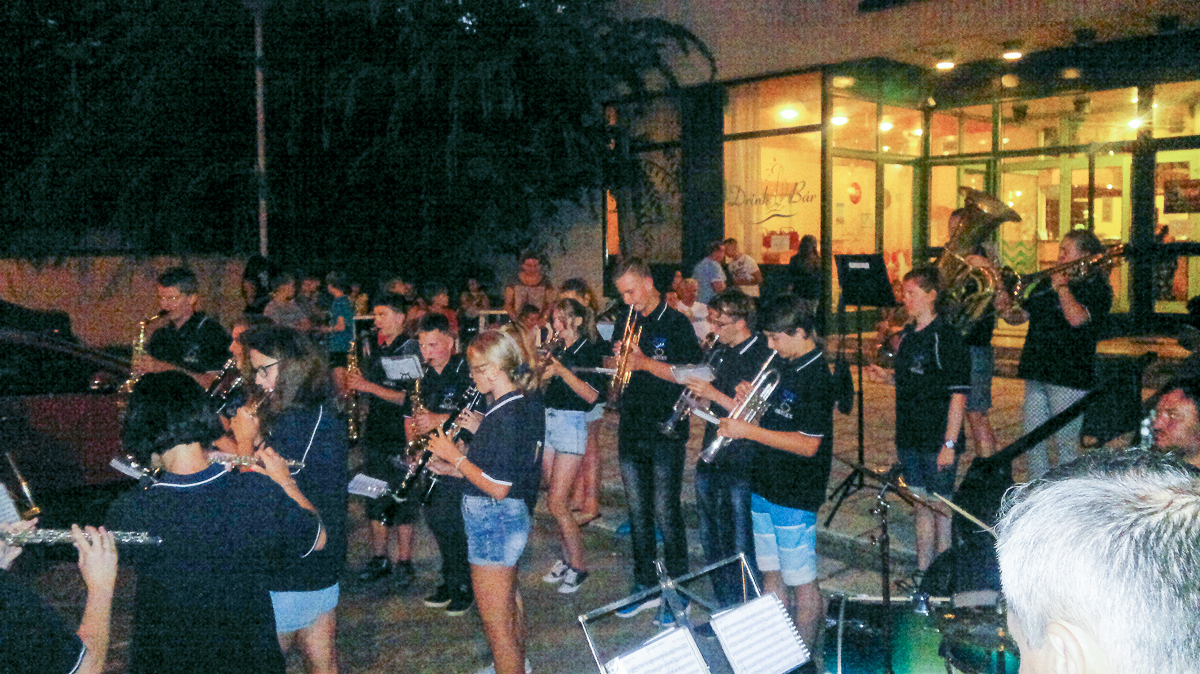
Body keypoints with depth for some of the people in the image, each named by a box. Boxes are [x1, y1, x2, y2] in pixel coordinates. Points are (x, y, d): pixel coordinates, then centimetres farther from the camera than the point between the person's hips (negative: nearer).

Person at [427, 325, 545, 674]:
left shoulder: (507, 416, -27)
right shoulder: (526, 403, 2)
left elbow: (498, 487, -27)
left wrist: (454, 456, -19)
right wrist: (481, 430, 3)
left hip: (494, 520, -11)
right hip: (512, 515, 11)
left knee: (496, 624, 1)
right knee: (509, 600, 31)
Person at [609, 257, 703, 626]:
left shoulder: (675, 323, -7)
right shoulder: (625, 322, 11)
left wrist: (645, 362, -20)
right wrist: (619, 360, -6)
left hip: (665, 432, -6)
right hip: (630, 430, 6)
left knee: (665, 513, -3)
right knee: (638, 512, 12)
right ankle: (645, 587, 25)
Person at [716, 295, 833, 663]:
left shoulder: (817, 377, -18)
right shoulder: (786, 367, 9)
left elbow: (808, 444, -23)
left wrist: (750, 431, -22)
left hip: (794, 497, -9)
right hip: (766, 487, 9)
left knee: (801, 582, 3)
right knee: (771, 574, 18)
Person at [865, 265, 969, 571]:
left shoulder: (945, 337, -13)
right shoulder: (907, 334, 10)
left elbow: (958, 394, -16)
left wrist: (949, 444, -18)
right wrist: (885, 376, 3)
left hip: (938, 442, -7)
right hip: (910, 439, 7)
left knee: (941, 507, 2)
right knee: (921, 505, 16)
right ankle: (922, 570, 26)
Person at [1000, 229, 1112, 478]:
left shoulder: (1096, 288, -4)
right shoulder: (1046, 283, 17)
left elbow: (1077, 318, -22)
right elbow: (1022, 315, 17)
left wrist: (1062, 288, -10)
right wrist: (1007, 312, -5)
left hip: (1069, 376, -7)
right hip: (1037, 373, 7)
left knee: (1066, 443, -3)